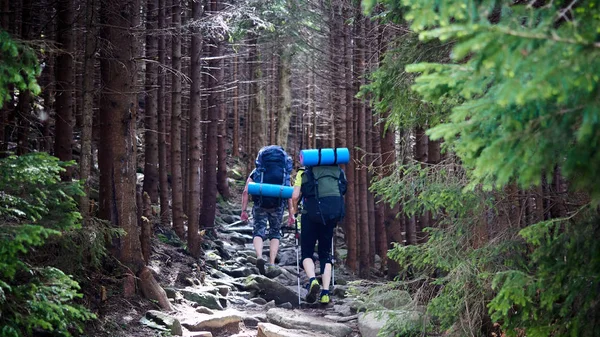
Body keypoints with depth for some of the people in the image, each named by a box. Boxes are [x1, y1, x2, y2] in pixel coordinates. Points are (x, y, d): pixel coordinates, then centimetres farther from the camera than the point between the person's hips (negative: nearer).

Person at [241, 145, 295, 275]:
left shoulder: (255, 173, 19)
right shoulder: (284, 173, 23)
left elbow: (246, 191, 6)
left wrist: (244, 210, 5)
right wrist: (291, 214, 12)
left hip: (260, 203, -1)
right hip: (278, 204, 1)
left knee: (258, 231, 4)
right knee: (275, 233, 14)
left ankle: (259, 257, -22)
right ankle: (271, 263, 6)